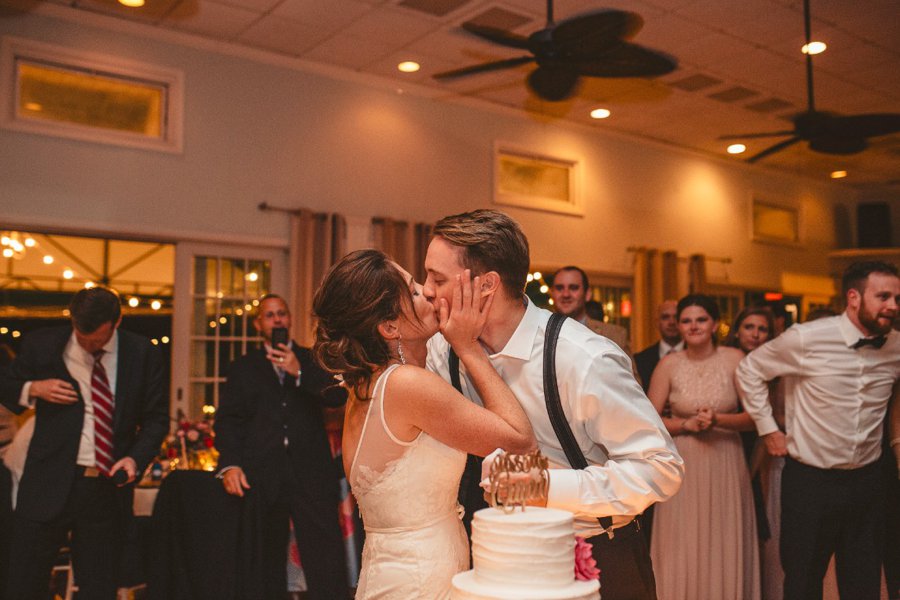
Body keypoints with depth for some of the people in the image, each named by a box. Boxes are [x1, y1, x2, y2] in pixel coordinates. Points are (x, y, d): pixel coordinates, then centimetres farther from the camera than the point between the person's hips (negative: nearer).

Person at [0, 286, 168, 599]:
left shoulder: (143, 354, 0)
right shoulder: (42, 344, 1)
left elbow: (156, 417, 4)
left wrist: (136, 458, -12)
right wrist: (32, 389, -8)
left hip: (109, 488, 0)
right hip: (49, 483, 0)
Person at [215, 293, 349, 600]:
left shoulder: (312, 360, 14)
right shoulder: (242, 368, 15)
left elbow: (338, 396, -1)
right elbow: (228, 419, 6)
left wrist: (300, 373, -15)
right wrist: (229, 463, -9)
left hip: (311, 474, -1)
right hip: (262, 477, 1)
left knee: (327, 568, -6)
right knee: (267, 568, 9)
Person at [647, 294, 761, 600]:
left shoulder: (735, 359, -4)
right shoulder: (669, 364, -3)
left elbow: (754, 416, -4)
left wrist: (717, 420, -19)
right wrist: (686, 425, -14)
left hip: (725, 465, 0)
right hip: (682, 467, 0)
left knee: (724, 548, 10)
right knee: (682, 550, 6)